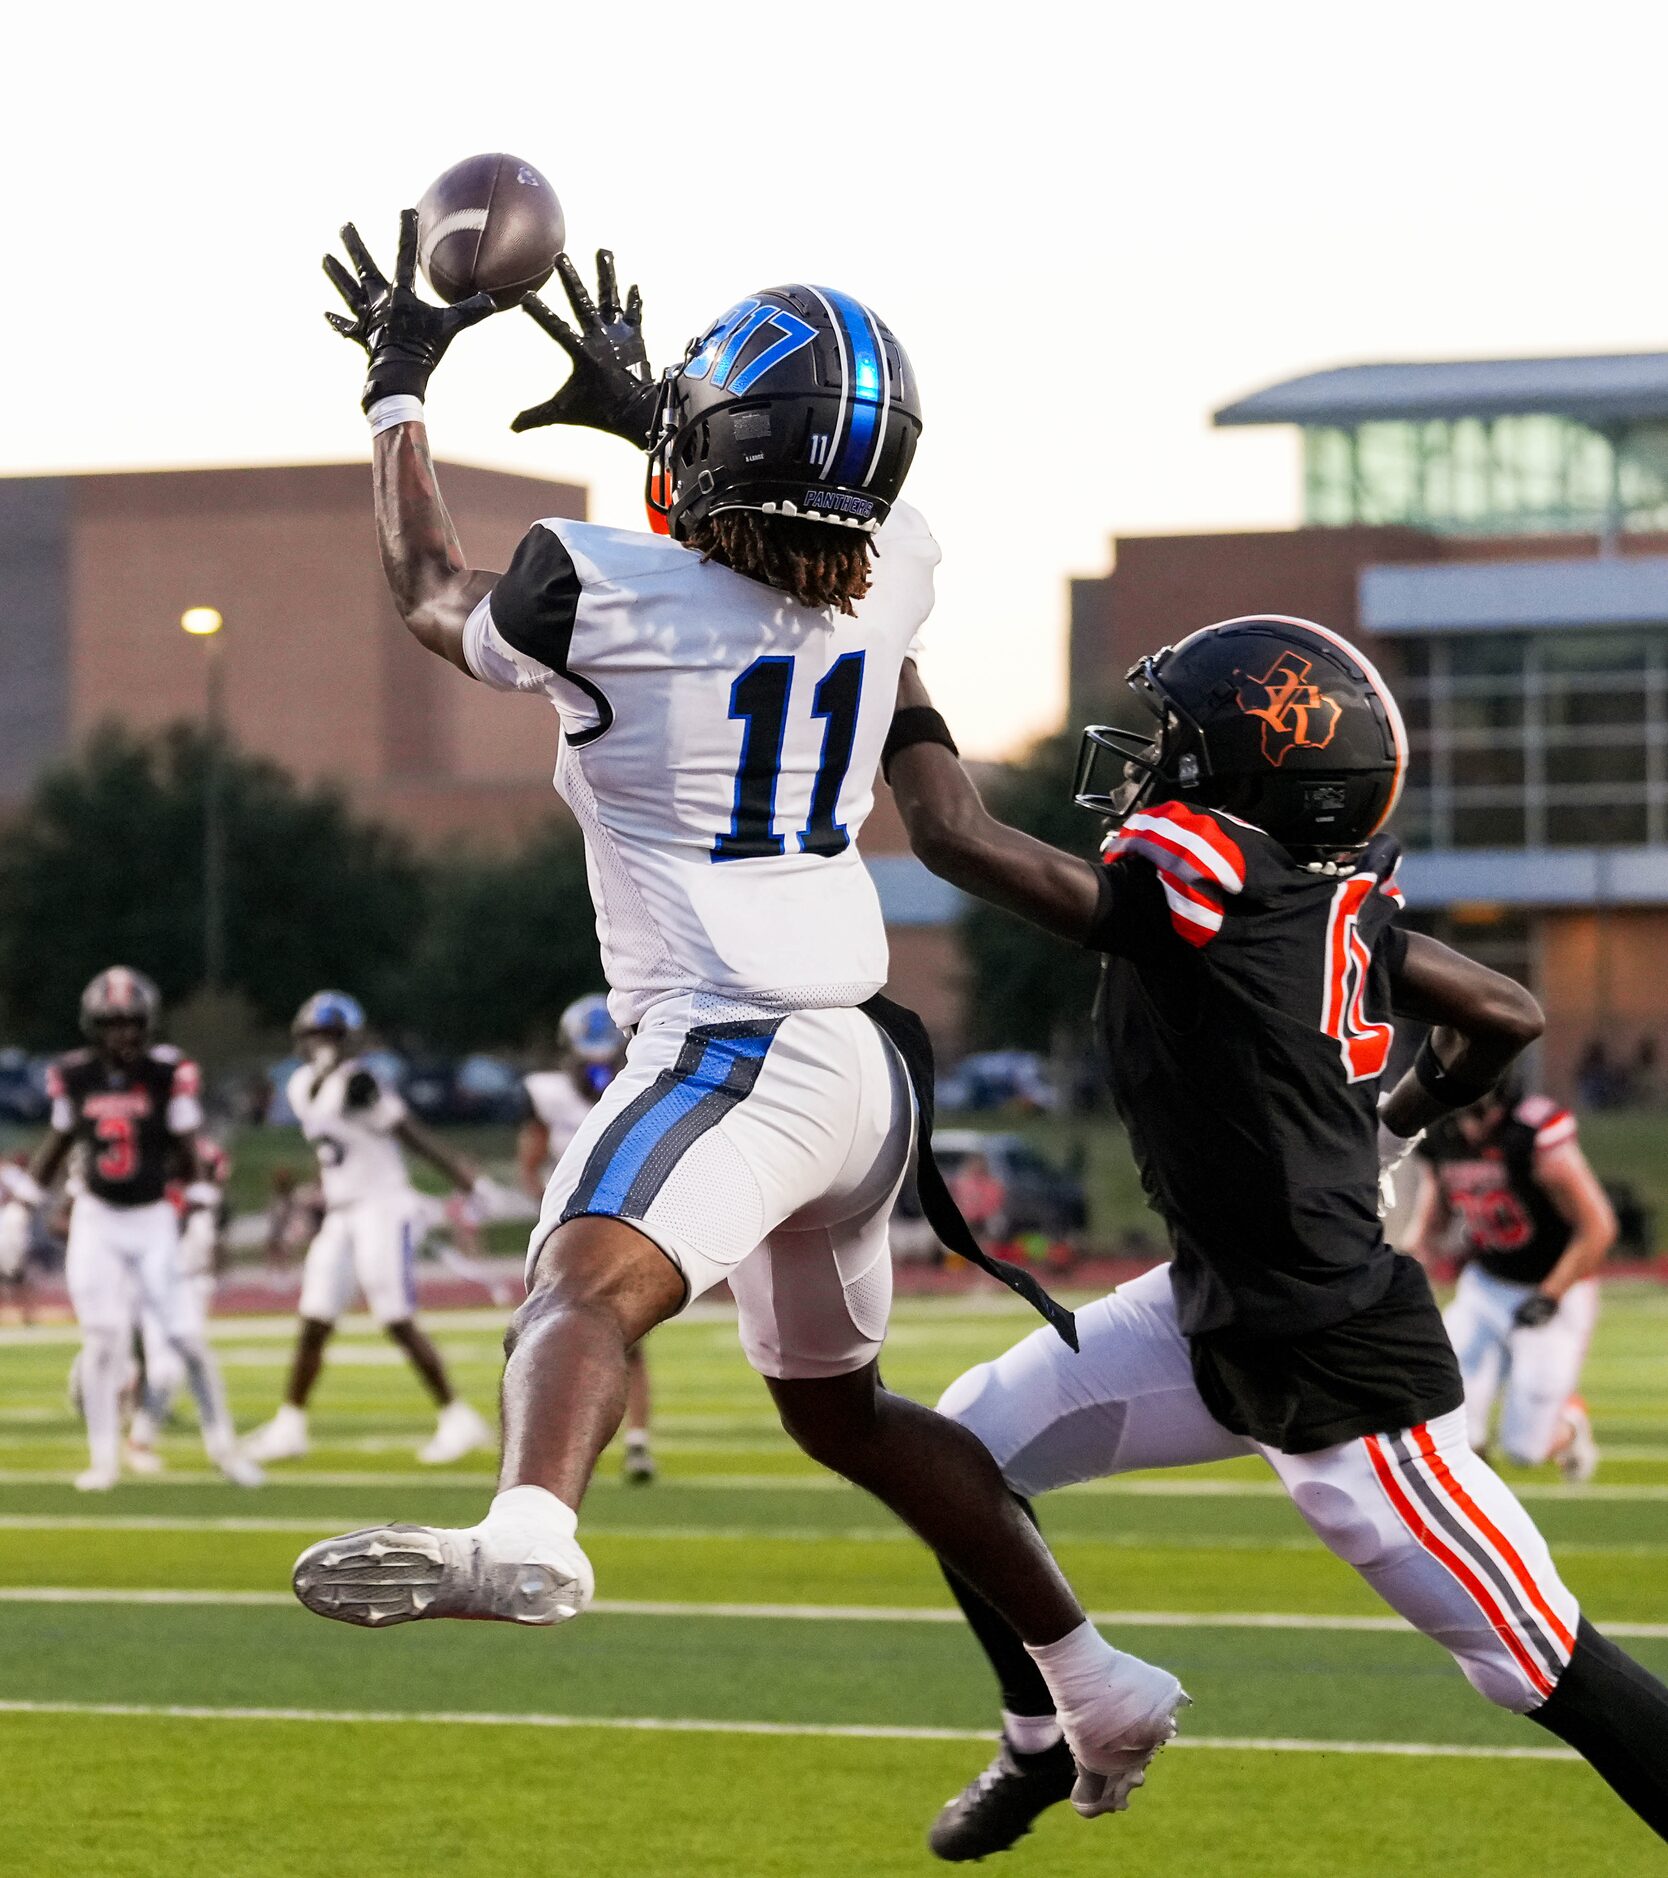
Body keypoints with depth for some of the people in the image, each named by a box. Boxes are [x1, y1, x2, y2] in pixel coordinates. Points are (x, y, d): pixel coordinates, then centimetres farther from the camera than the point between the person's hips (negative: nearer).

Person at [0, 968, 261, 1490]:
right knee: (103, 1339, -4)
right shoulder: (74, 1076, -2)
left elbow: (186, 1149, -3)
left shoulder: (168, 1073, -9)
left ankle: (222, 1444, 17)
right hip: (97, 1219, 1)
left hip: (154, 1218, -1)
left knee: (187, 1337, -2)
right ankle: (104, 1459, 6)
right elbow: (60, 1141, 13)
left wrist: (200, 1212, -8)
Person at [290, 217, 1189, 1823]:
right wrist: (639, 411, 40)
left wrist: (398, 389, 23)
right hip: (862, 1054, 8)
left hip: (737, 1044, -8)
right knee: (837, 1406, 26)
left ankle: (528, 1536, -66)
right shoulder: (895, 578, 4)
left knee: (588, 1280, -34)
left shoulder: (608, 595, -12)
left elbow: (429, 591, 10)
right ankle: (1099, 1692, 35)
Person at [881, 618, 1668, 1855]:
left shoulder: (1194, 887, -24)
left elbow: (955, 836, -20)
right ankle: (1043, 1746, 32)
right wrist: (1400, 1125, 26)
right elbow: (1510, 1017, 10)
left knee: (1544, 1665, -5)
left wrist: (898, 691, -5)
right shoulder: (1333, 901, 0)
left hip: (1332, 1365, -9)